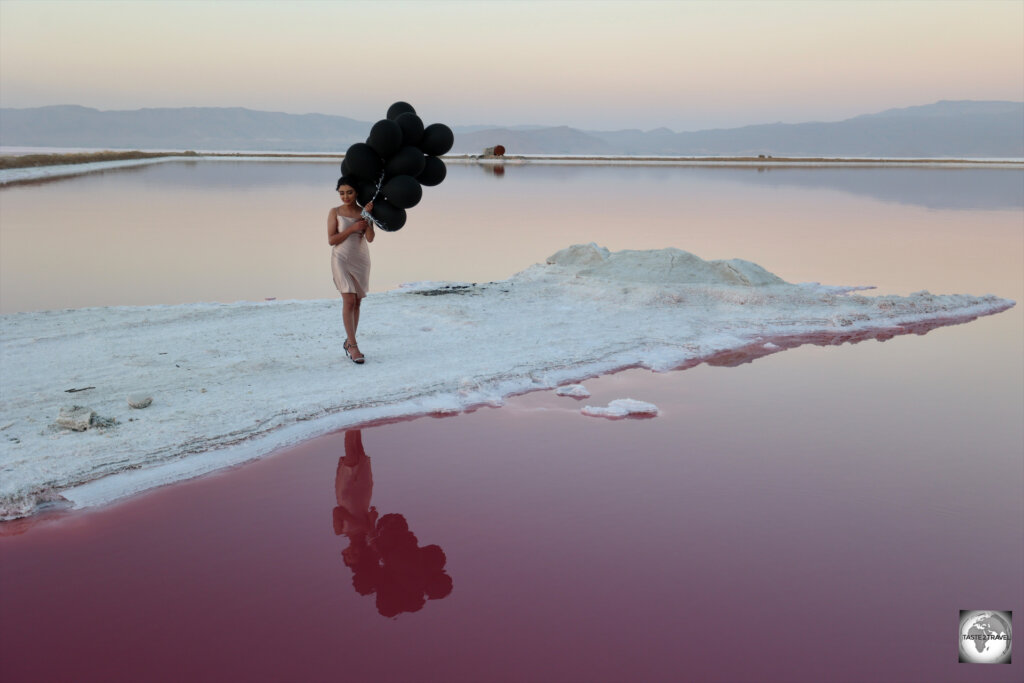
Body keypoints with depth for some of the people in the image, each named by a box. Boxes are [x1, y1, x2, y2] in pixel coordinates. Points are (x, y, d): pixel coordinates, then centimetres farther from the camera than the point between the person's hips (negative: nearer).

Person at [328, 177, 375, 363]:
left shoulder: (364, 212, 3)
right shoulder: (335, 212, -3)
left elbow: (370, 238, -8)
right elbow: (331, 240, -9)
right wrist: (352, 228, -16)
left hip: (361, 260, 4)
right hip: (341, 259, -3)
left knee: (357, 302, 8)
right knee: (349, 301, -14)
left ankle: (348, 342, 21)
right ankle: (353, 346, -15)